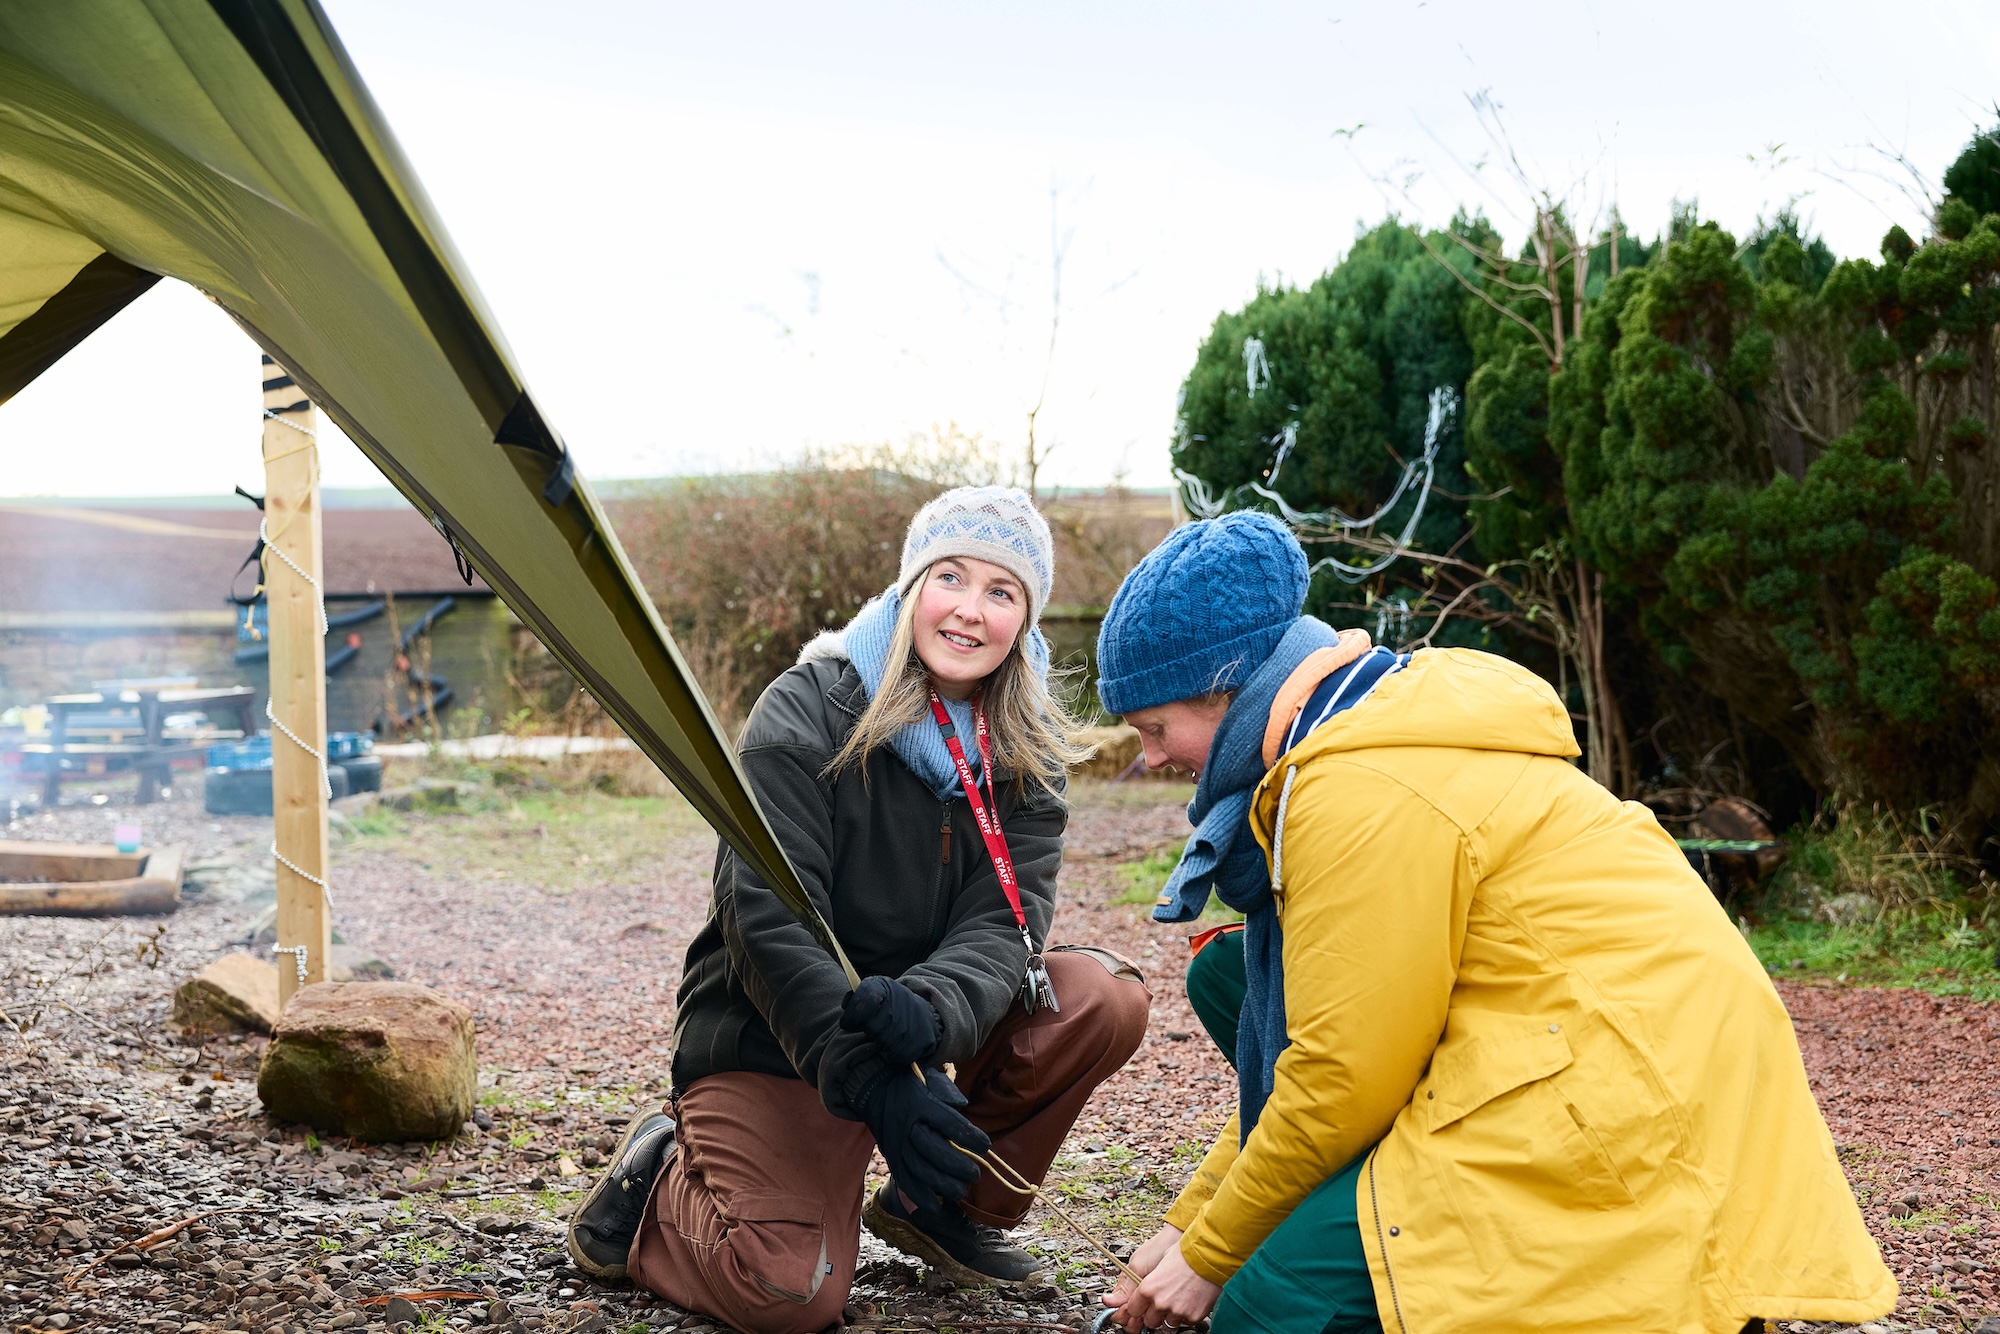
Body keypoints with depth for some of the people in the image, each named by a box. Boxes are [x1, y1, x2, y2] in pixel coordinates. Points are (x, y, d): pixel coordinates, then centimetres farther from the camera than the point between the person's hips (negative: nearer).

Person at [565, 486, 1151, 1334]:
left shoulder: (1026, 756, 0)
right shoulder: (806, 714, -16)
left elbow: (1001, 923, -12)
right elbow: (769, 919, -24)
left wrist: (926, 1012, -36)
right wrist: (872, 1082, -35)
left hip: (919, 1035, 5)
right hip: (768, 1040, -5)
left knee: (1107, 999, -15)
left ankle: (942, 1205, 2)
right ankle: (659, 1178, 9)